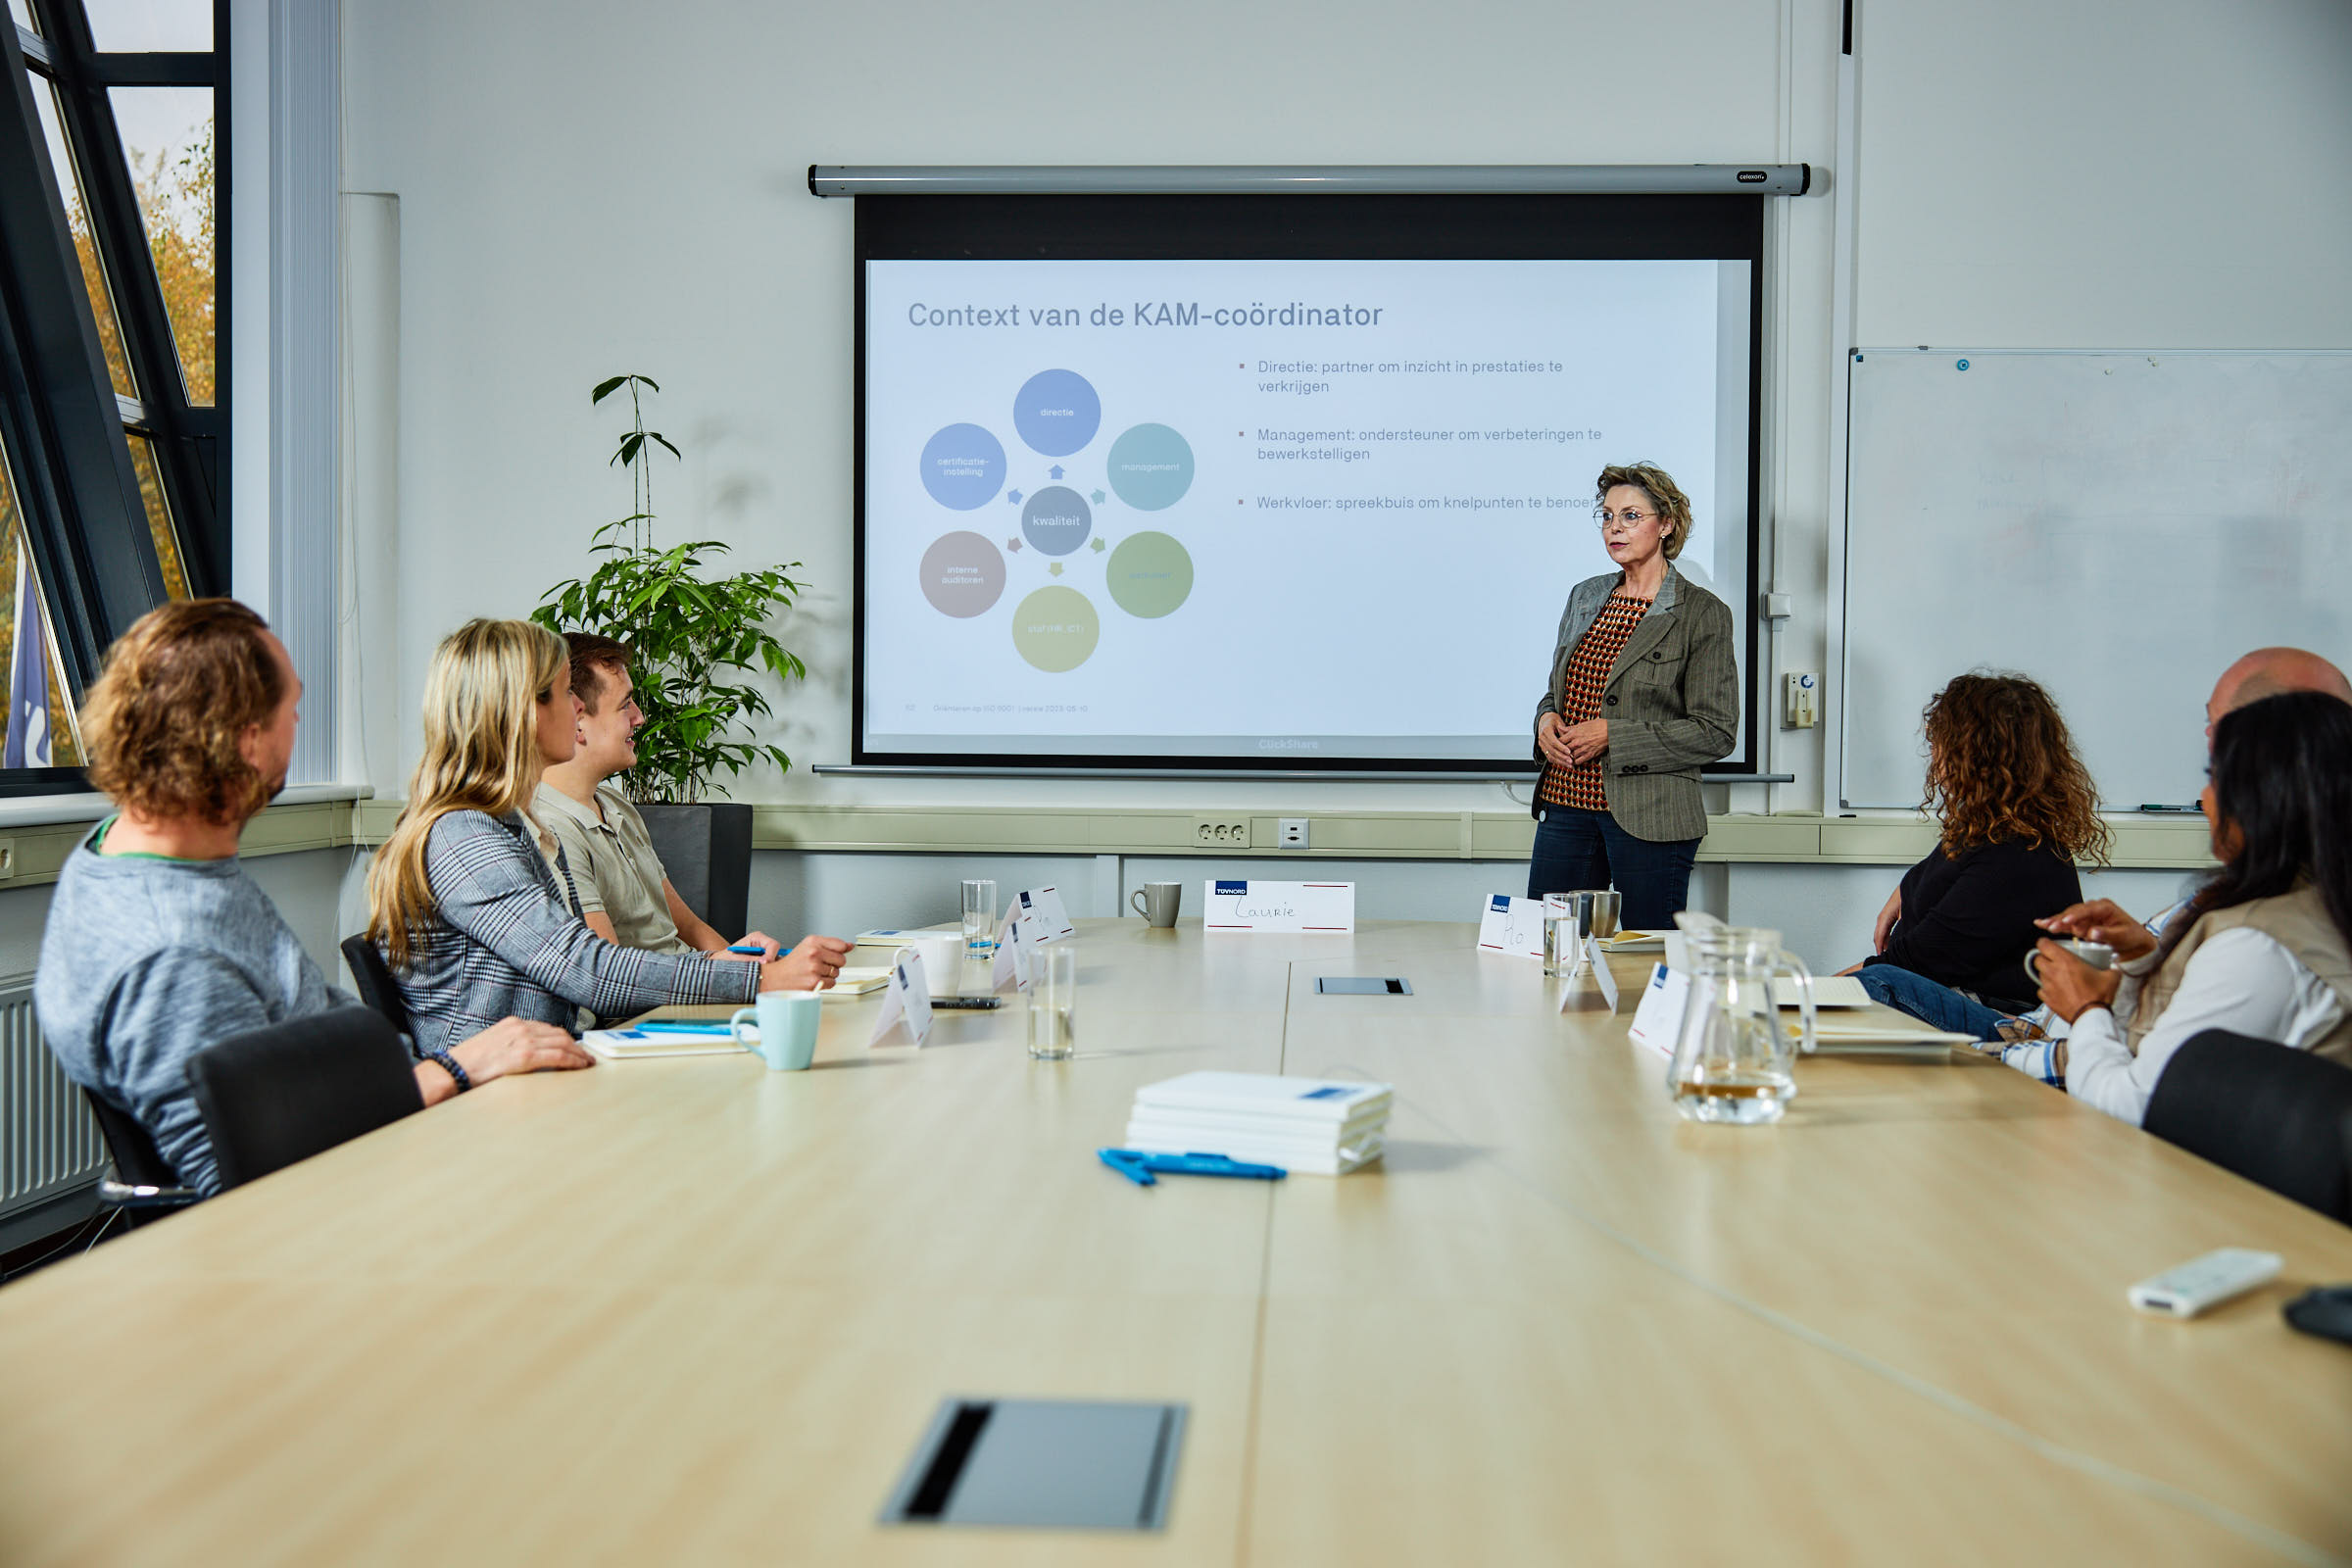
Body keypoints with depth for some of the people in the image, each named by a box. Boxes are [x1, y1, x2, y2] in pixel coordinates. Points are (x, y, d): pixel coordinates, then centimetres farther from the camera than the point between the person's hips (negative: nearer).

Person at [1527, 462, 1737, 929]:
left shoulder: (1703, 613, -4)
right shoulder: (1584, 597, 14)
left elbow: (1715, 732, -8)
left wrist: (1613, 734, -15)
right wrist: (1547, 720, -1)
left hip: (1649, 817, -5)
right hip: (1566, 803, 5)